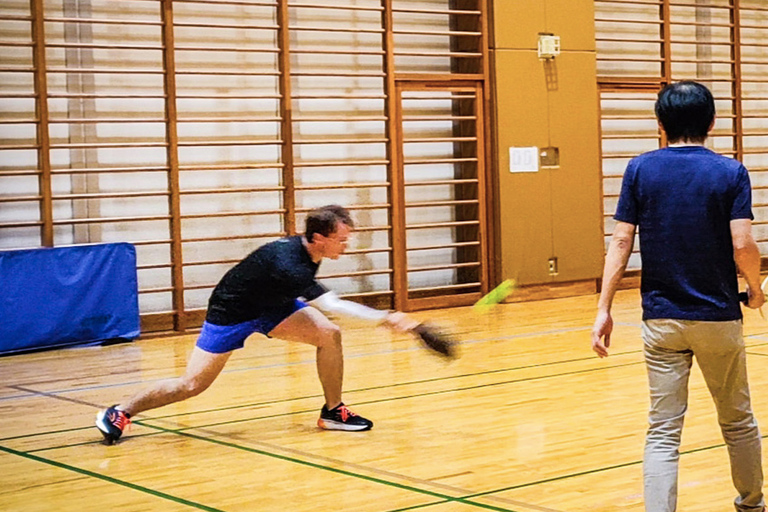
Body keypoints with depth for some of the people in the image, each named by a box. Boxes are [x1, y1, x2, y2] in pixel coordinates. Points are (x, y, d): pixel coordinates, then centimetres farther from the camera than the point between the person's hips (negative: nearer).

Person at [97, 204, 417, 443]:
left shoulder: (308, 251, -12)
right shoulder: (288, 264, -39)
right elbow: (332, 305, -46)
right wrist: (384, 318, -49)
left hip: (272, 305, 8)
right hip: (231, 313, -8)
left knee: (329, 335, -13)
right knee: (192, 385, -7)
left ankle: (333, 412, 2)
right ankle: (120, 413, 12)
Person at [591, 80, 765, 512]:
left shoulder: (640, 170, -1)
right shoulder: (731, 173, -5)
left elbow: (621, 241, -5)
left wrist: (604, 309, -3)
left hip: (661, 319, 1)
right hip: (718, 316, -1)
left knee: (663, 432, 2)